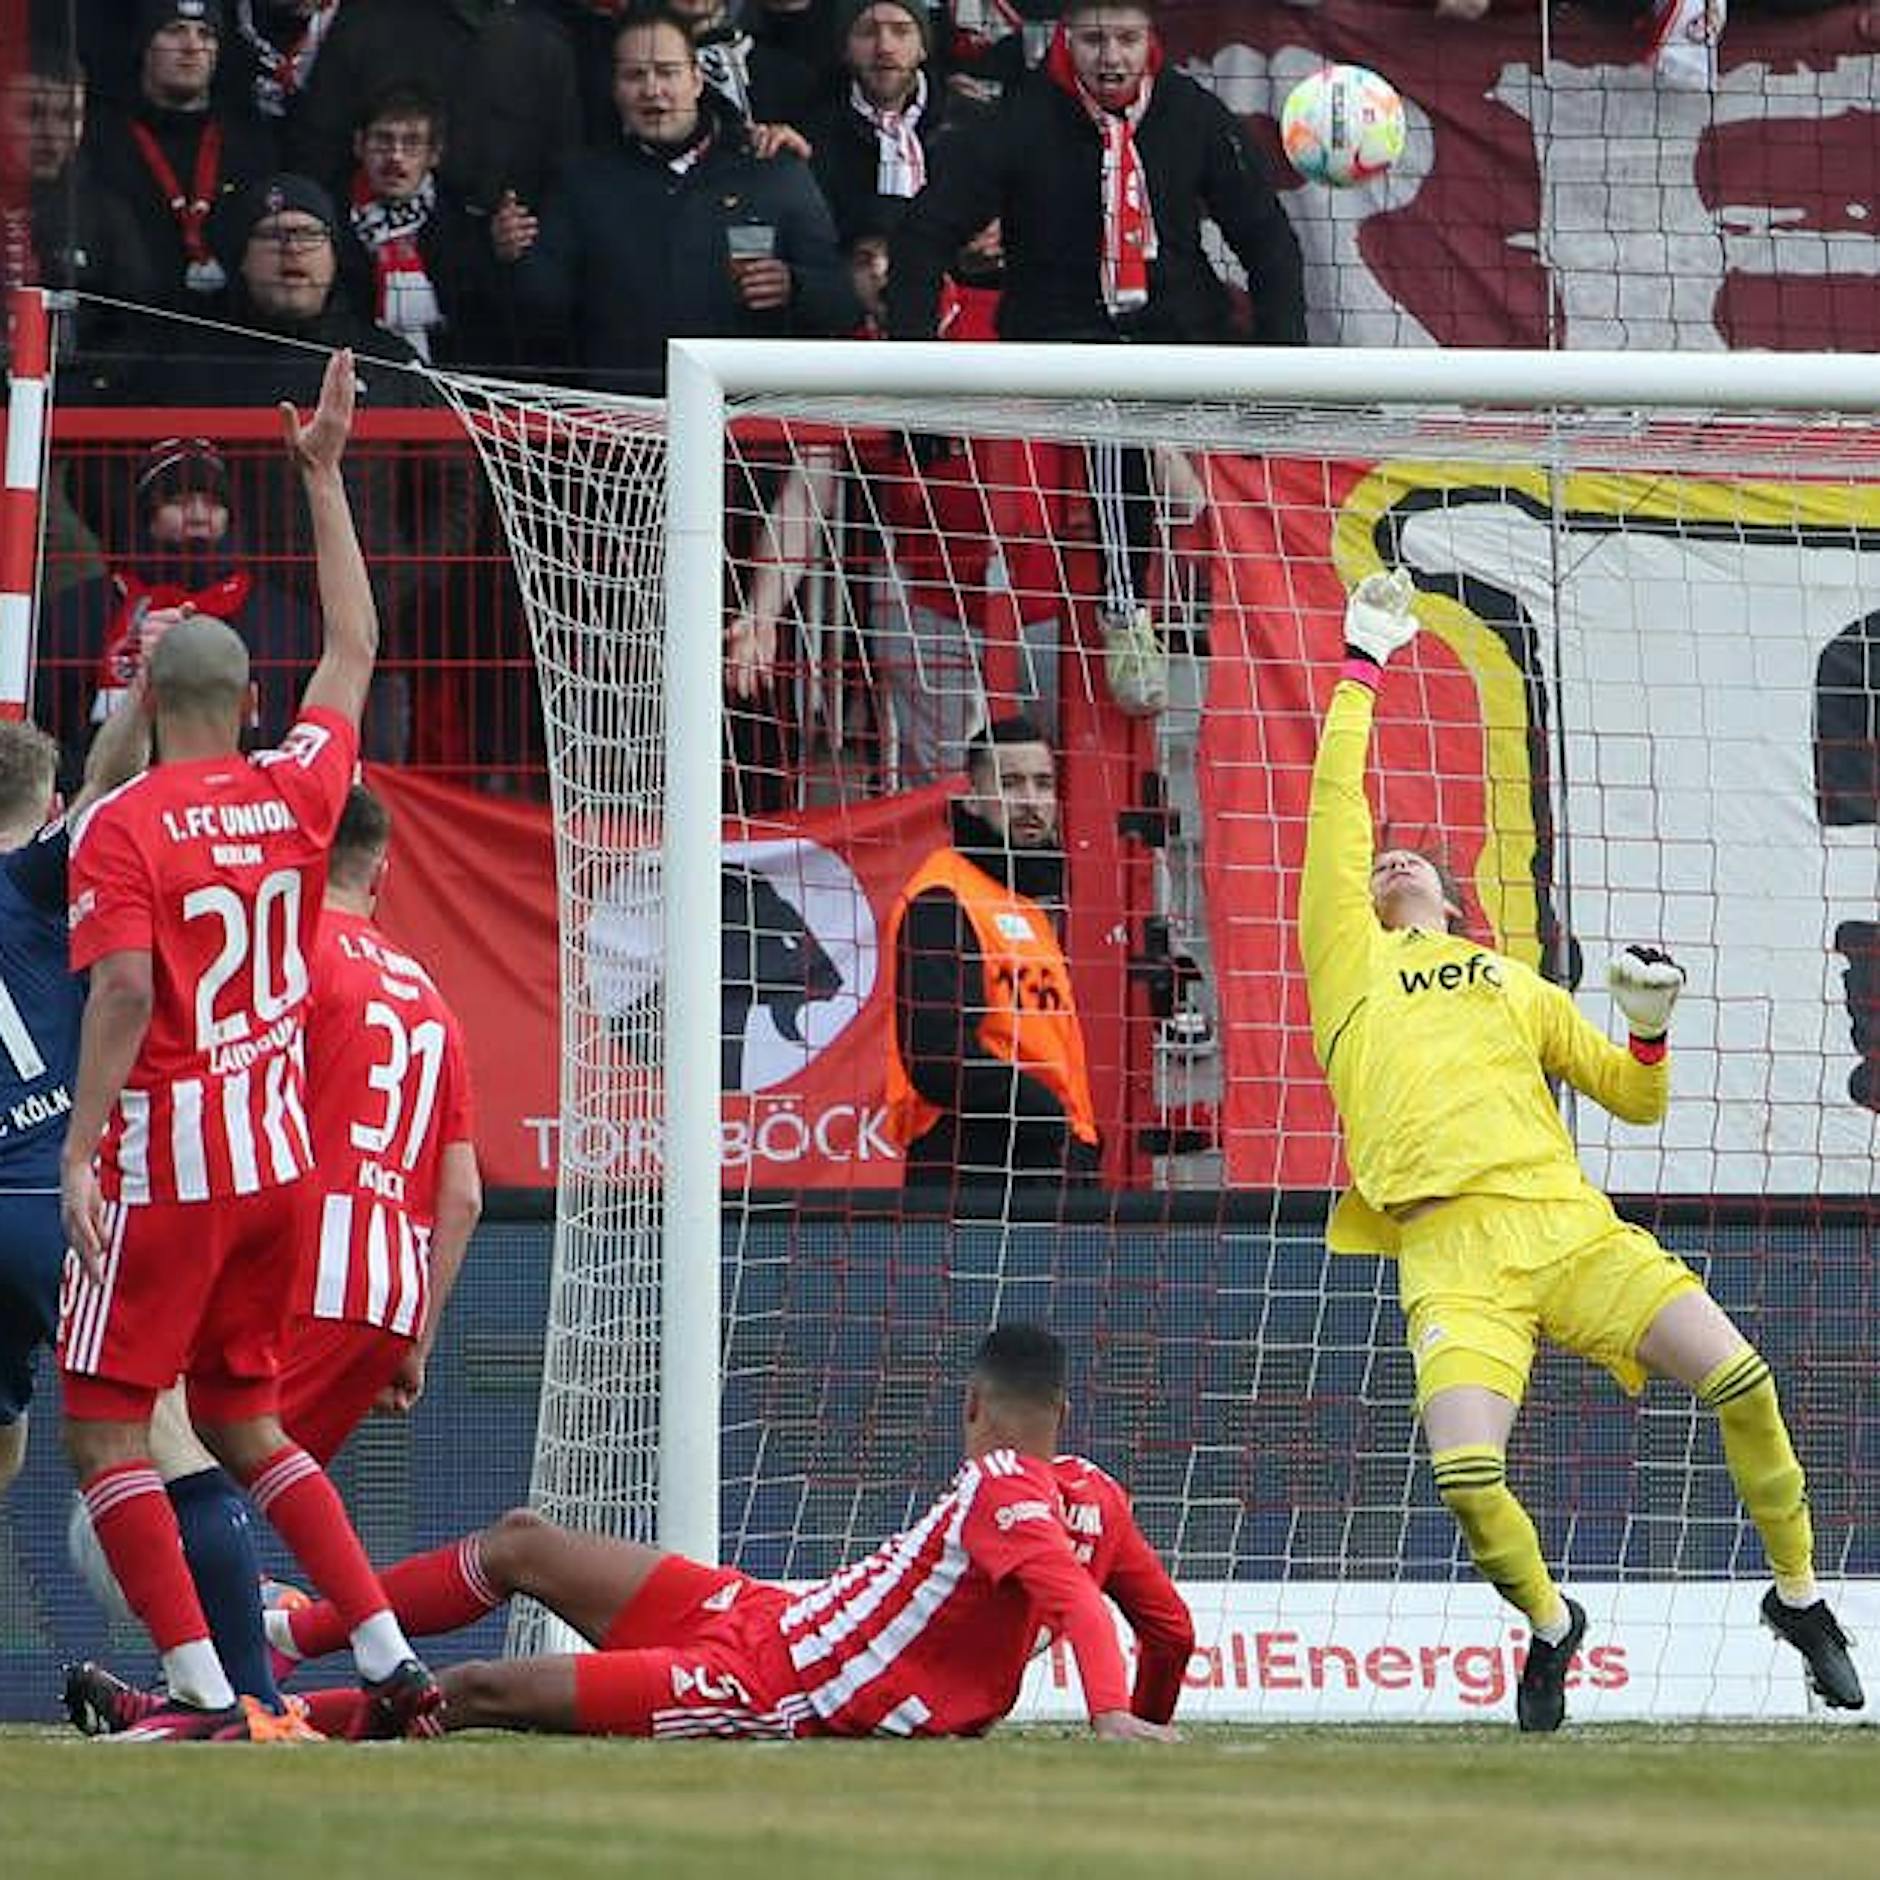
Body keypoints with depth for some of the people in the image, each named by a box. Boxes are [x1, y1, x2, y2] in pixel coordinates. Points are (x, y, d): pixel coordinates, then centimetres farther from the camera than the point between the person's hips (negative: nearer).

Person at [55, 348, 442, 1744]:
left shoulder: (122, 830, -10)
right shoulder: (295, 792, 5)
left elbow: (123, 994, -20)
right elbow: (354, 650, 20)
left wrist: (82, 1153, -18)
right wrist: (324, 480, 25)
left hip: (162, 1163, -6)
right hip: (278, 1157, 6)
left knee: (105, 1432, 0)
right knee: (245, 1423, 18)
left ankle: (202, 1690, -10)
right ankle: (394, 1663, 11)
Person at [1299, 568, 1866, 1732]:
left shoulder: (1517, 984, 27)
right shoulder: (1351, 957, 20)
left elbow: (1638, 1101, 28)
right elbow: (1337, 806, 13)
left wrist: (1649, 1025, 9)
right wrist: (1363, 668, 15)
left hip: (1569, 1222, 2)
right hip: (1453, 1252, -2)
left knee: (1739, 1379, -15)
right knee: (1468, 1478, -24)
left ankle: (1799, 1595, 6)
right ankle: (1550, 1623, 7)